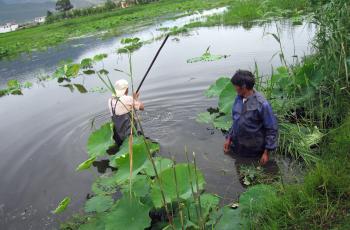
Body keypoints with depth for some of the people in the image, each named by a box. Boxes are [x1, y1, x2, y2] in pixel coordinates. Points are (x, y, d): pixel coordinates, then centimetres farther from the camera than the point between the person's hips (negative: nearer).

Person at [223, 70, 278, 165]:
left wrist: (266, 152, -16)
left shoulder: (262, 104, -23)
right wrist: (229, 138, 7)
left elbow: (272, 129, -17)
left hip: (254, 151, -5)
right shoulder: (238, 98, -4)